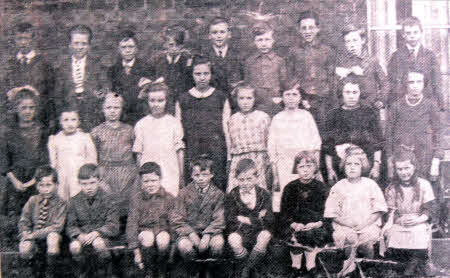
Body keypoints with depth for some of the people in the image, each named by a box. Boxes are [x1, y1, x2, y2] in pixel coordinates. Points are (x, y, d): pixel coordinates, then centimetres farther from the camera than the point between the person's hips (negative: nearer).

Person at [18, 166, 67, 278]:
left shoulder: (60, 203, -7)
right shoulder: (32, 201, 3)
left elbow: (57, 226, -15)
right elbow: (23, 222, 5)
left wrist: (35, 234, -21)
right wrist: (26, 235, -16)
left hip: (50, 237, -2)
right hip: (34, 239, 2)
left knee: (53, 236, -35)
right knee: (24, 250, -29)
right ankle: (35, 264, 9)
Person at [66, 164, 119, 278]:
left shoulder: (108, 199, 0)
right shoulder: (75, 201, 7)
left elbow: (113, 225, -7)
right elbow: (70, 226, 3)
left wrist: (96, 233, -23)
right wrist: (79, 235, -19)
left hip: (103, 235, -2)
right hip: (82, 236, 2)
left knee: (98, 243, -35)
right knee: (74, 246, -29)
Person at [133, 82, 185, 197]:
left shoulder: (174, 122, 3)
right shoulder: (141, 125, 5)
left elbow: (180, 151, 5)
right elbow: (139, 154, 8)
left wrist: (181, 176, 5)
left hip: (170, 176, 0)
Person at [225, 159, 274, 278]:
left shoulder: (264, 195, 2)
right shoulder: (231, 196, 1)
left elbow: (268, 221, -6)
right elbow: (230, 221, -8)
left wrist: (244, 219, -14)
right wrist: (256, 219, -14)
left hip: (258, 231, 1)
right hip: (240, 232, -1)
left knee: (265, 236, -31)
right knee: (233, 239, -33)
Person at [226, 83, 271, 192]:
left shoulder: (263, 117, 4)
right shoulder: (233, 119, 12)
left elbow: (269, 141, 5)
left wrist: (268, 163, 2)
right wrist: (229, 160, 12)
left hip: (258, 160, -2)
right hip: (238, 161, 2)